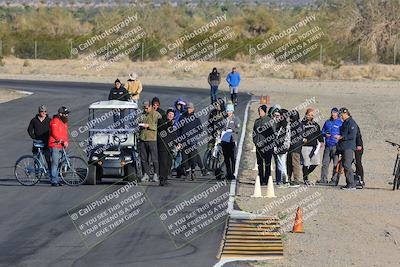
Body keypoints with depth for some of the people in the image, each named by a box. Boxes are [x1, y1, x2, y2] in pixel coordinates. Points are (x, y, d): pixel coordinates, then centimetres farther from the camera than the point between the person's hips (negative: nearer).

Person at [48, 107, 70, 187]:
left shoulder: (64, 122, 18)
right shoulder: (55, 121, -10)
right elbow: (54, 133, -17)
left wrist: (66, 142, 5)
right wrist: (62, 141, -19)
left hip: (61, 146, 8)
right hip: (54, 145, -8)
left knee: (58, 164, 10)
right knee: (55, 163, -10)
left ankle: (56, 180, 16)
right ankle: (53, 181, -10)